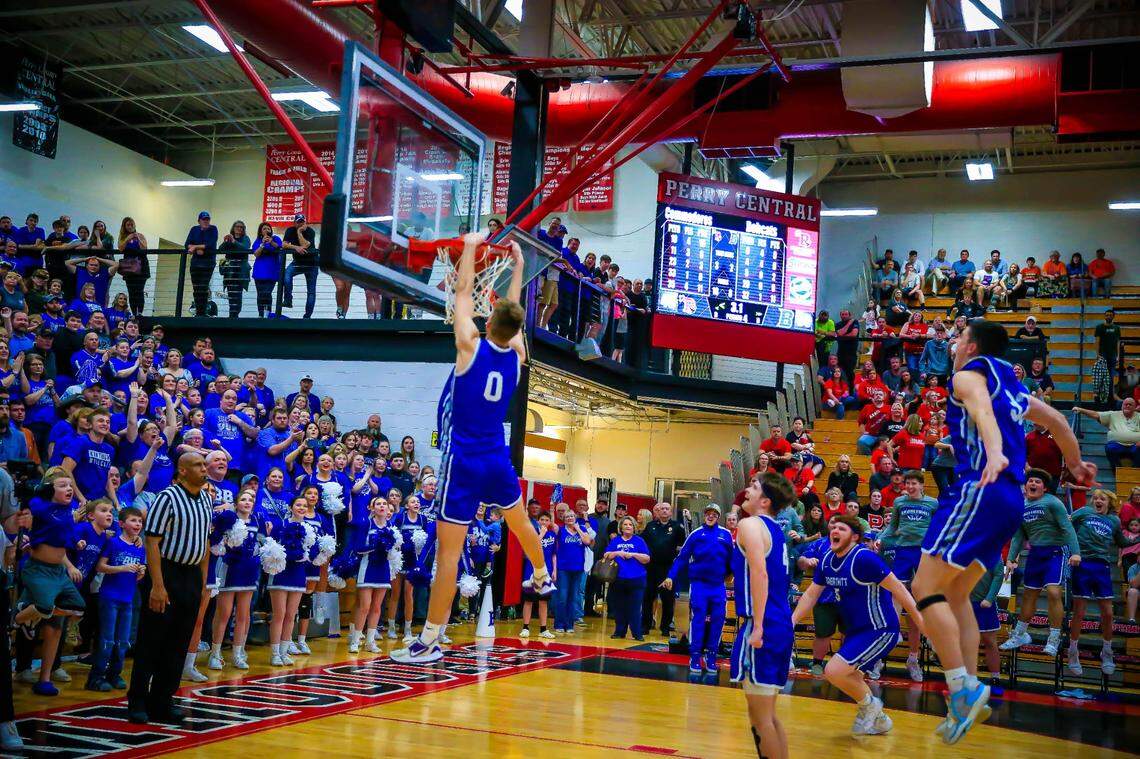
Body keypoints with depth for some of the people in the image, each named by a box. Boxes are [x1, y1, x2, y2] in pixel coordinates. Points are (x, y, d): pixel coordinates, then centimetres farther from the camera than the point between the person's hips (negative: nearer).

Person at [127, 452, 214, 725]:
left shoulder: (206, 499, 10)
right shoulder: (168, 498, -12)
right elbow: (152, 542, -16)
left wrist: (202, 580, 12)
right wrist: (157, 585, -21)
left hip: (192, 575, 7)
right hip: (167, 573, -7)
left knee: (179, 644, 10)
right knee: (151, 642, 1)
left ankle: (162, 702, 18)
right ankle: (138, 702, 10)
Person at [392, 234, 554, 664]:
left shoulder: (472, 347, -13)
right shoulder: (517, 355, -1)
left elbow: (463, 291, -2)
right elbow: (512, 312, 17)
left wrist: (470, 247, 10)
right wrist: (518, 266, 27)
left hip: (463, 463, -6)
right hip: (498, 460, 6)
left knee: (448, 551, -7)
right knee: (519, 521, 31)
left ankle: (429, 642, -5)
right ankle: (543, 578, 54)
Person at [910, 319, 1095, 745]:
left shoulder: (969, 373, 2)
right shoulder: (1012, 386, 25)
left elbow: (982, 409, -20)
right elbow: (1056, 420, 37)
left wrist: (994, 453, -40)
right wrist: (1076, 464, 54)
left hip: (980, 489, -9)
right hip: (1011, 501, 9)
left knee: (925, 588, -10)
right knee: (954, 594, 15)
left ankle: (963, 689, -16)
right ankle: (970, 693, 10)